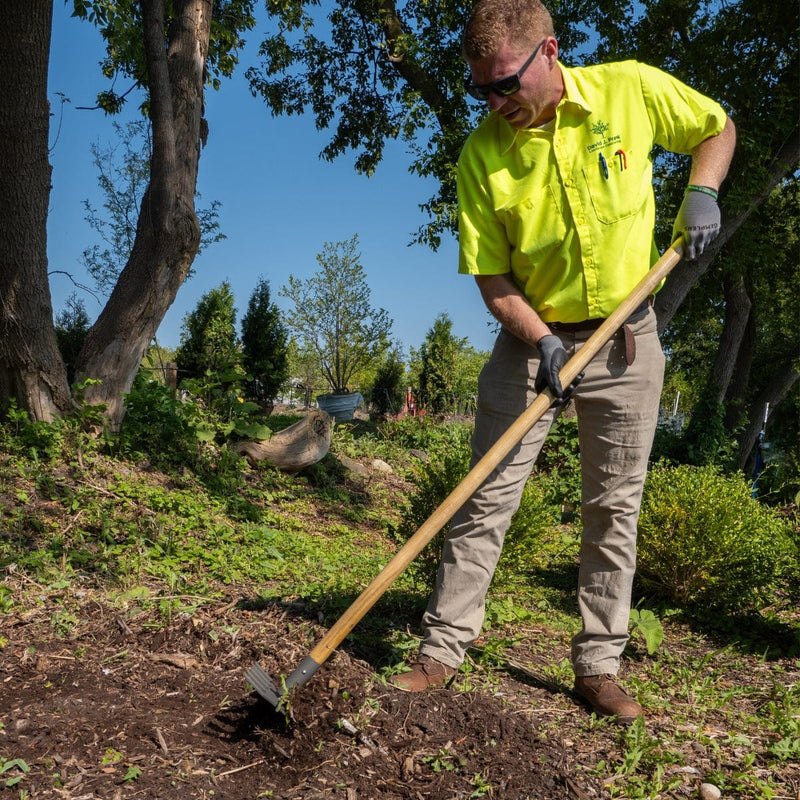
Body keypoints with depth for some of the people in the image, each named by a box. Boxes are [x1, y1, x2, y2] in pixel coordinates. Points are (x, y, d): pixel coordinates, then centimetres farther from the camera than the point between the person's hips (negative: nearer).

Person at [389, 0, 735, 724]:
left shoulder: (633, 90, -8)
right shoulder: (480, 155, -10)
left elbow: (717, 128, 10)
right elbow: (492, 277, -8)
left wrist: (701, 192, -7)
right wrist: (542, 342, -21)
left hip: (625, 337, 1)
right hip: (532, 338, 0)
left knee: (615, 507, 5)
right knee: (485, 499, -2)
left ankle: (599, 666, 17)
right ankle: (442, 650, 9)